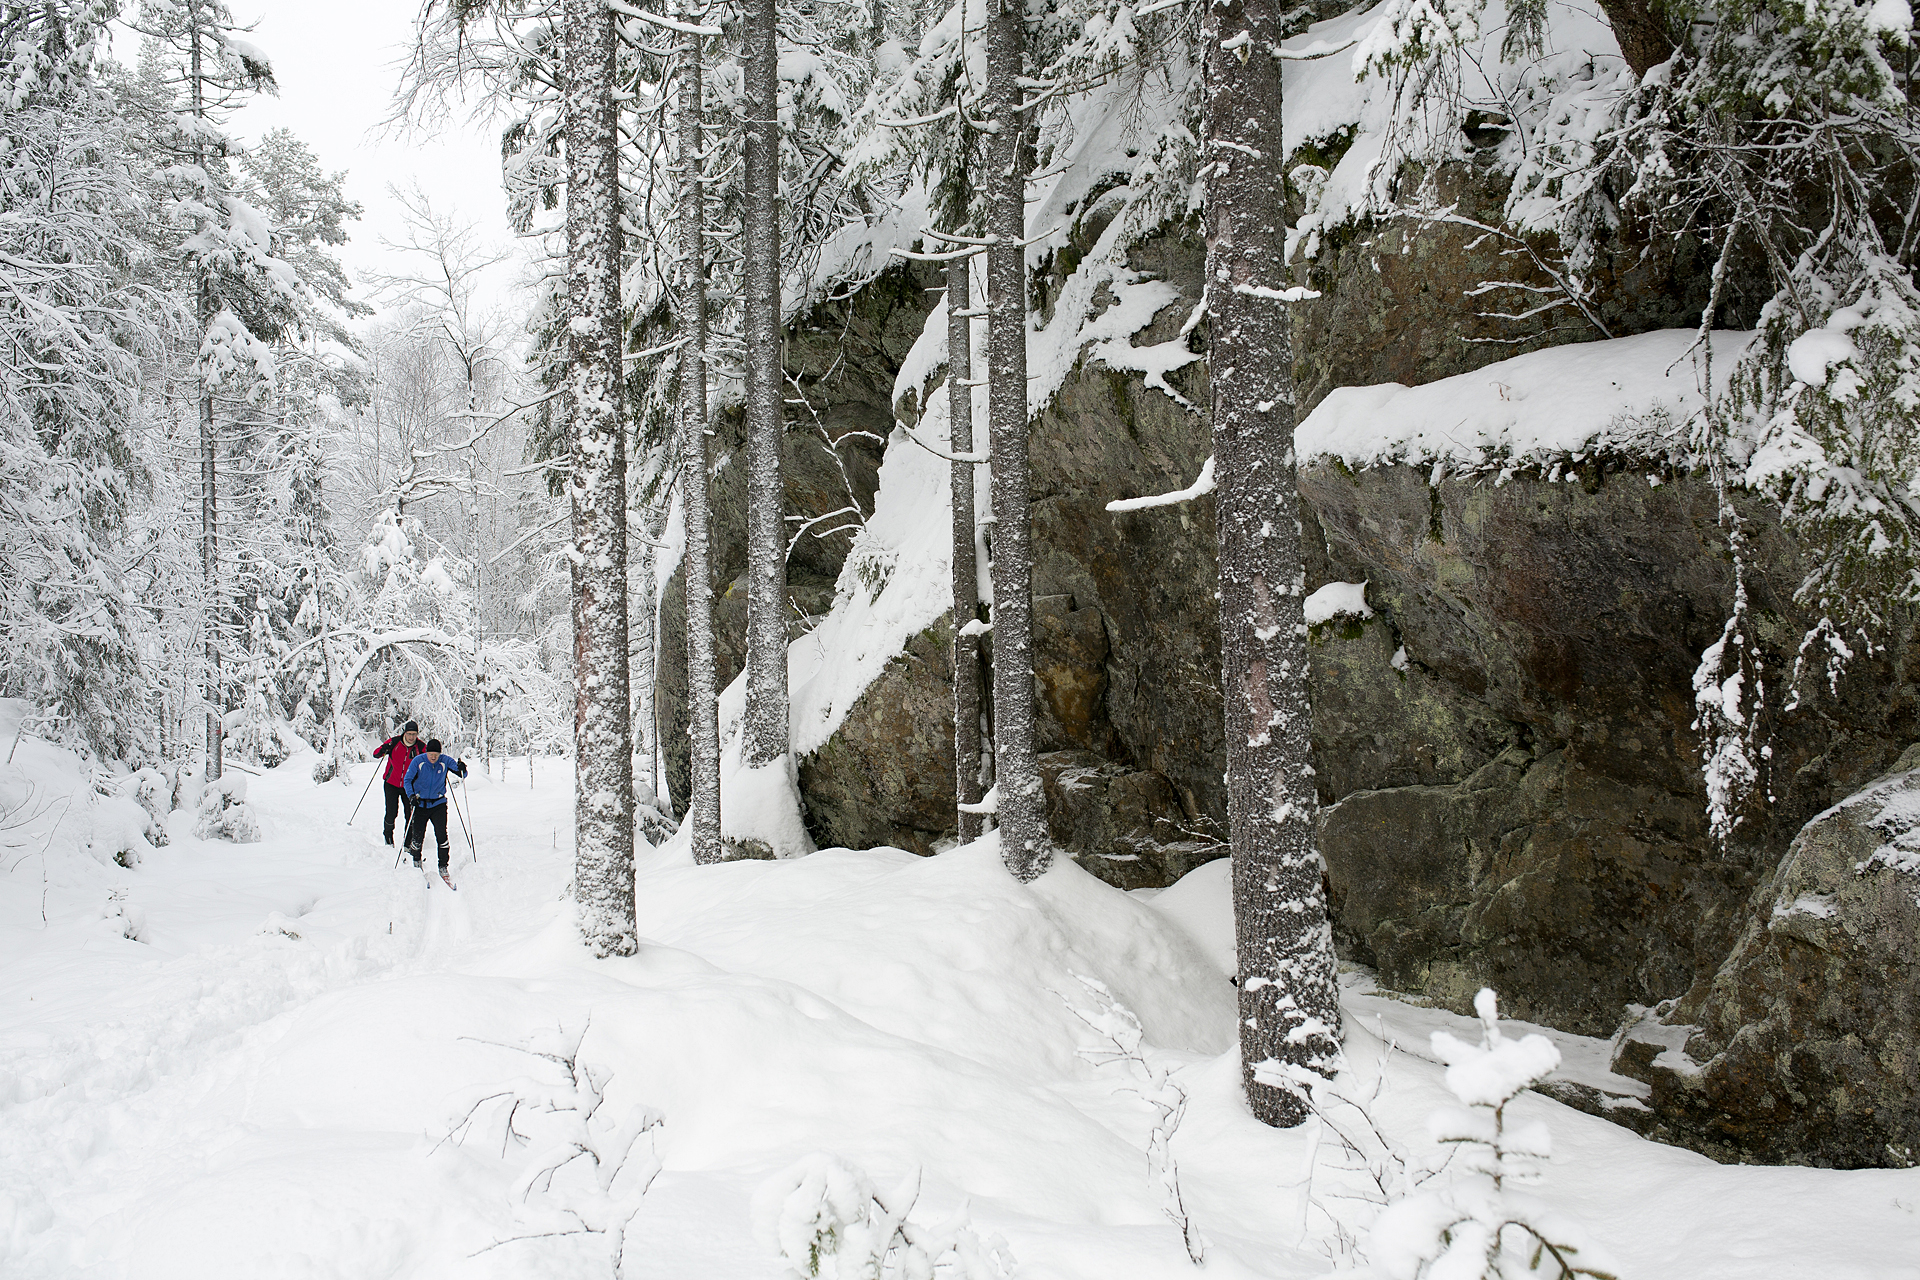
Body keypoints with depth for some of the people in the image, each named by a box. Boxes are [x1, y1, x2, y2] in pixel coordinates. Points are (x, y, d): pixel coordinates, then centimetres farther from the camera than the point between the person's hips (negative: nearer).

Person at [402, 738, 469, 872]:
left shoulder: (445, 761, -6)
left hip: (438, 804, 0)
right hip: (420, 804, 0)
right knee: (417, 836, -1)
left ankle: (443, 867, 0)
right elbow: (408, 779, -6)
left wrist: (461, 769, -30)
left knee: (441, 835, -12)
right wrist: (412, 795, -21)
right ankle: (416, 862, 28)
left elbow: (462, 775, -6)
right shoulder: (418, 761, -8)